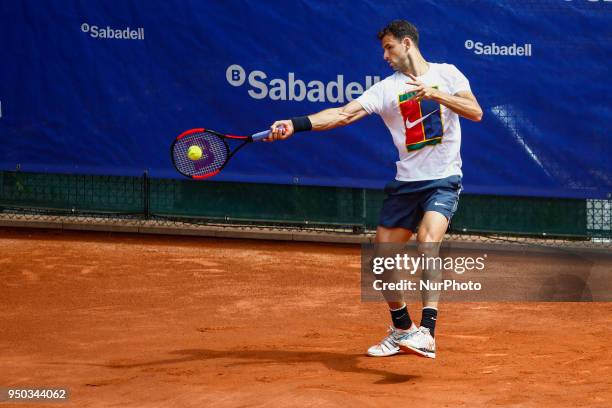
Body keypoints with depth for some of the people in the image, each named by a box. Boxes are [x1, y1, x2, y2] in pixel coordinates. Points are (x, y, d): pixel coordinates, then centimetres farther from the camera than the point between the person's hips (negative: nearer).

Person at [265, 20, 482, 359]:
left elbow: (476, 113, -9)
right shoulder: (386, 89, 5)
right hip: (406, 183, 5)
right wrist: (295, 124, -18)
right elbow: (343, 114, -6)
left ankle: (426, 333, -35)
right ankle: (401, 330, 27)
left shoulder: (446, 74, 1)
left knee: (427, 240, -28)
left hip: (443, 181, -4)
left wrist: (435, 94, -22)